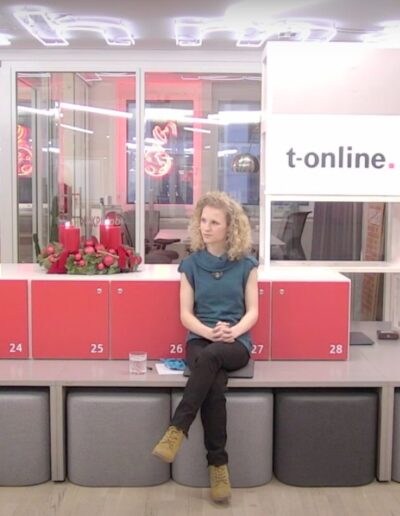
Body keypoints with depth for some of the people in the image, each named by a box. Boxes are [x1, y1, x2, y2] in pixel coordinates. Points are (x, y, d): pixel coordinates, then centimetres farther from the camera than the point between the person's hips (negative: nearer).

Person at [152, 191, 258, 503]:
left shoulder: (246, 264, 4)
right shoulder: (191, 264, 6)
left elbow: (252, 311, 3)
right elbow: (186, 313, 3)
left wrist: (233, 331, -18)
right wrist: (209, 332, -17)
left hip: (236, 342, -1)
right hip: (200, 339, 1)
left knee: (209, 357, -37)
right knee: (214, 386, -31)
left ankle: (177, 429, -31)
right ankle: (218, 464, -24)